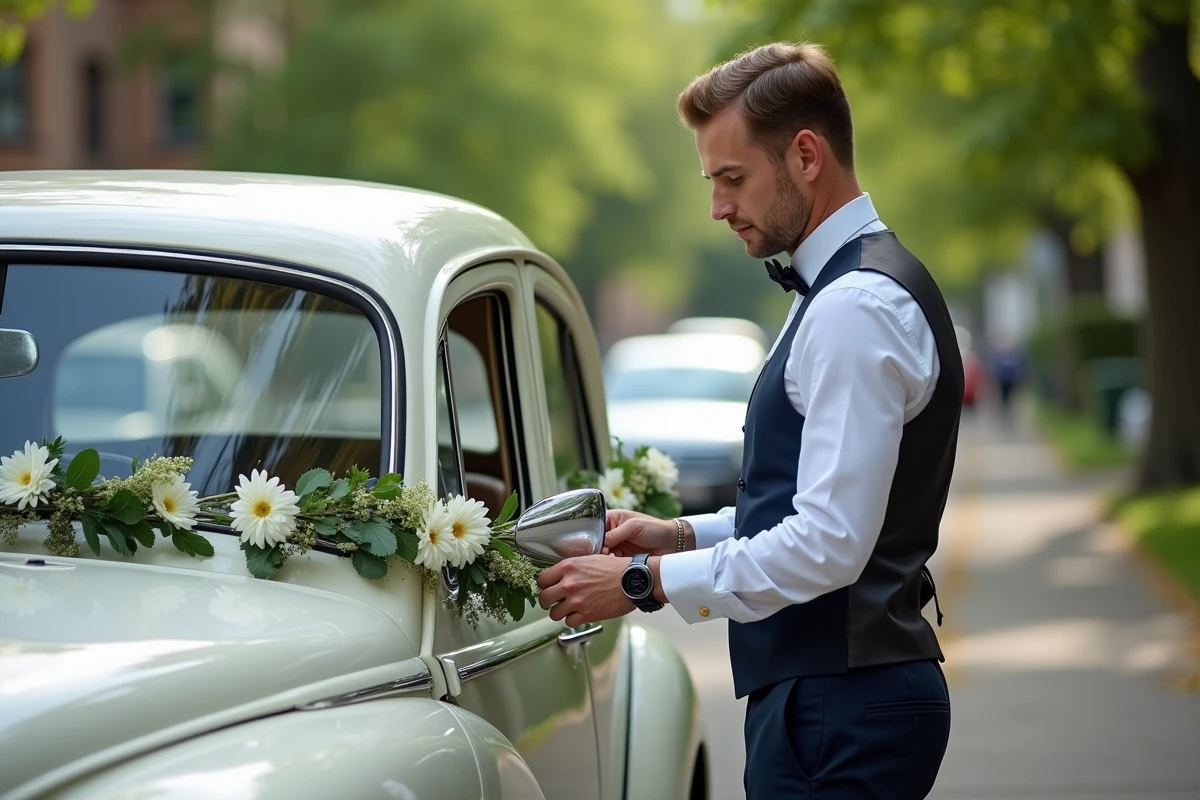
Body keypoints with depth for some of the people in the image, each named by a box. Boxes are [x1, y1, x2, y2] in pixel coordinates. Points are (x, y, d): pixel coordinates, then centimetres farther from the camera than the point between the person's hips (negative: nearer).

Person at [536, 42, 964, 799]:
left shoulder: (857, 306, -16)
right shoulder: (855, 288, 16)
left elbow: (829, 543, -23)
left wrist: (644, 582, -17)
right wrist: (683, 535, 10)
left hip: (839, 710, -10)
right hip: (831, 693, 10)